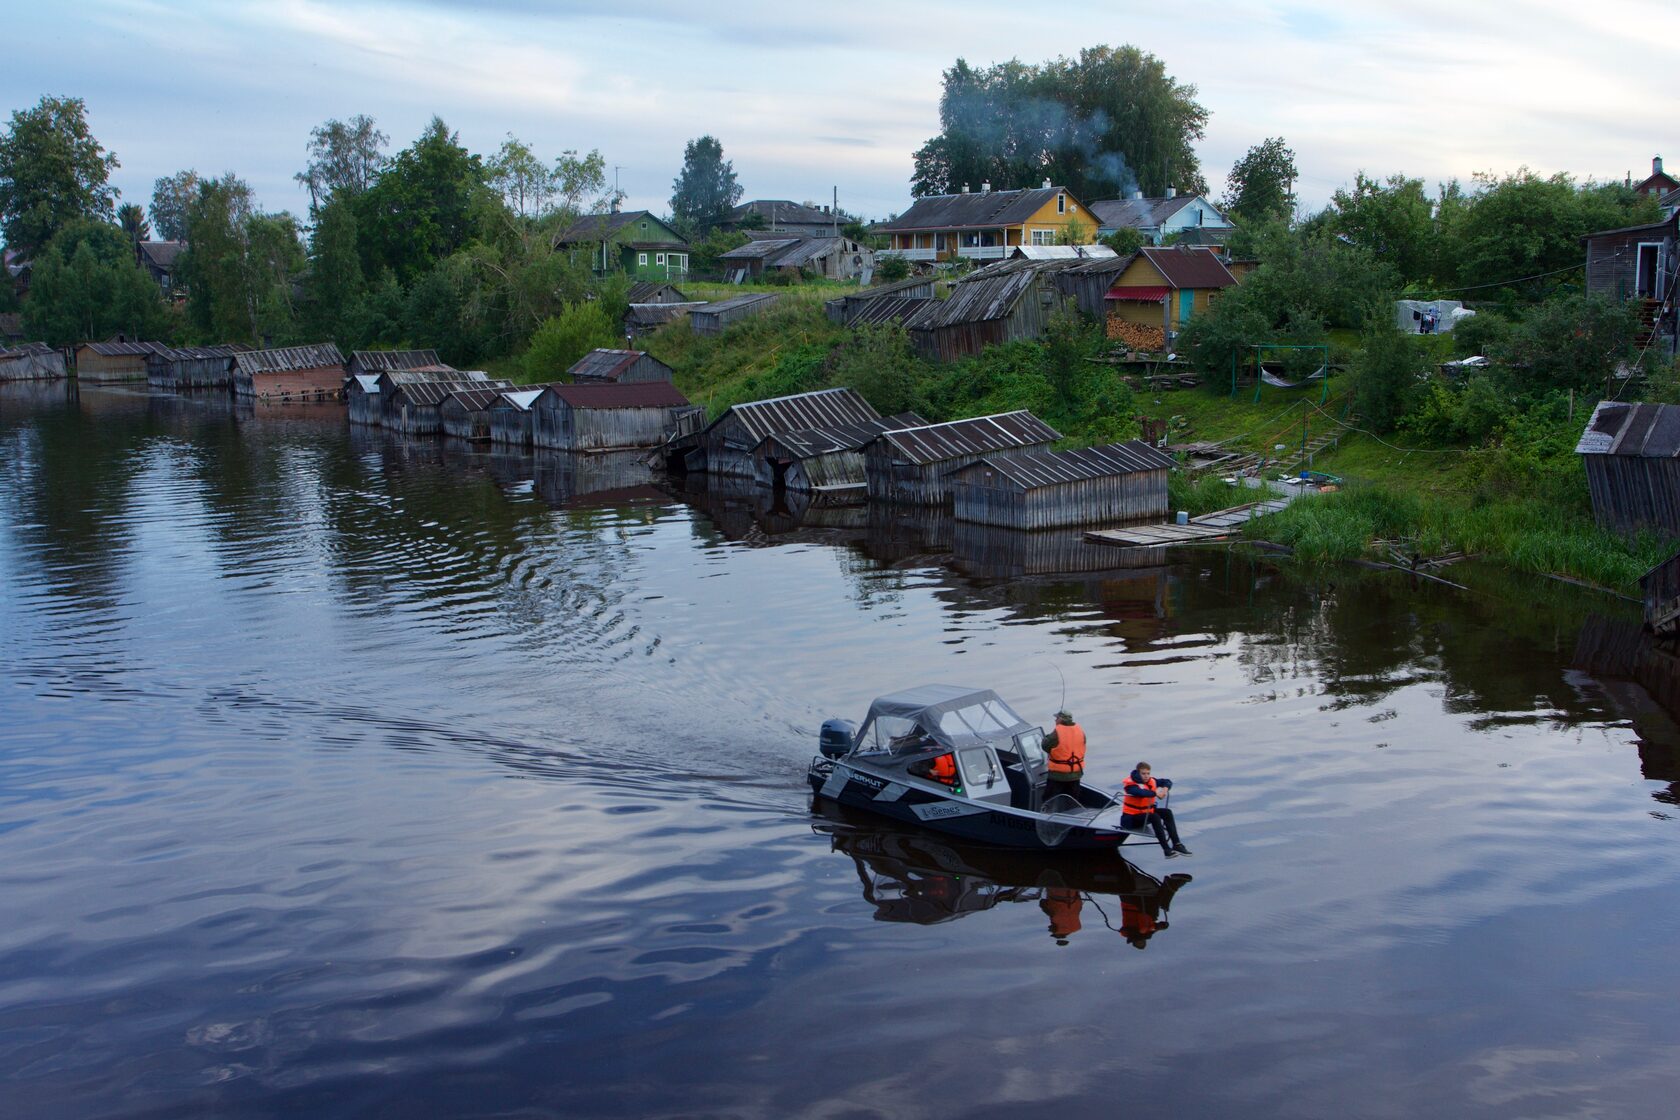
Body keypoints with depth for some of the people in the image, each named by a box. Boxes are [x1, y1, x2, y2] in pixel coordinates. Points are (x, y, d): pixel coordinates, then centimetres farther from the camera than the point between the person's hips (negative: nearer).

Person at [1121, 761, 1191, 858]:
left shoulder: (1151, 781, 3)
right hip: (1131, 818, -8)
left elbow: (1167, 781, 9)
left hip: (1147, 812, 8)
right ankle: (1167, 850, -32)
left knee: (1167, 812, -8)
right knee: (1155, 817, -30)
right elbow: (1140, 792, -42)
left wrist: (1165, 788, -13)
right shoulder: (1131, 784, -20)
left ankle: (1176, 844, -9)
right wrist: (1155, 793, -48)